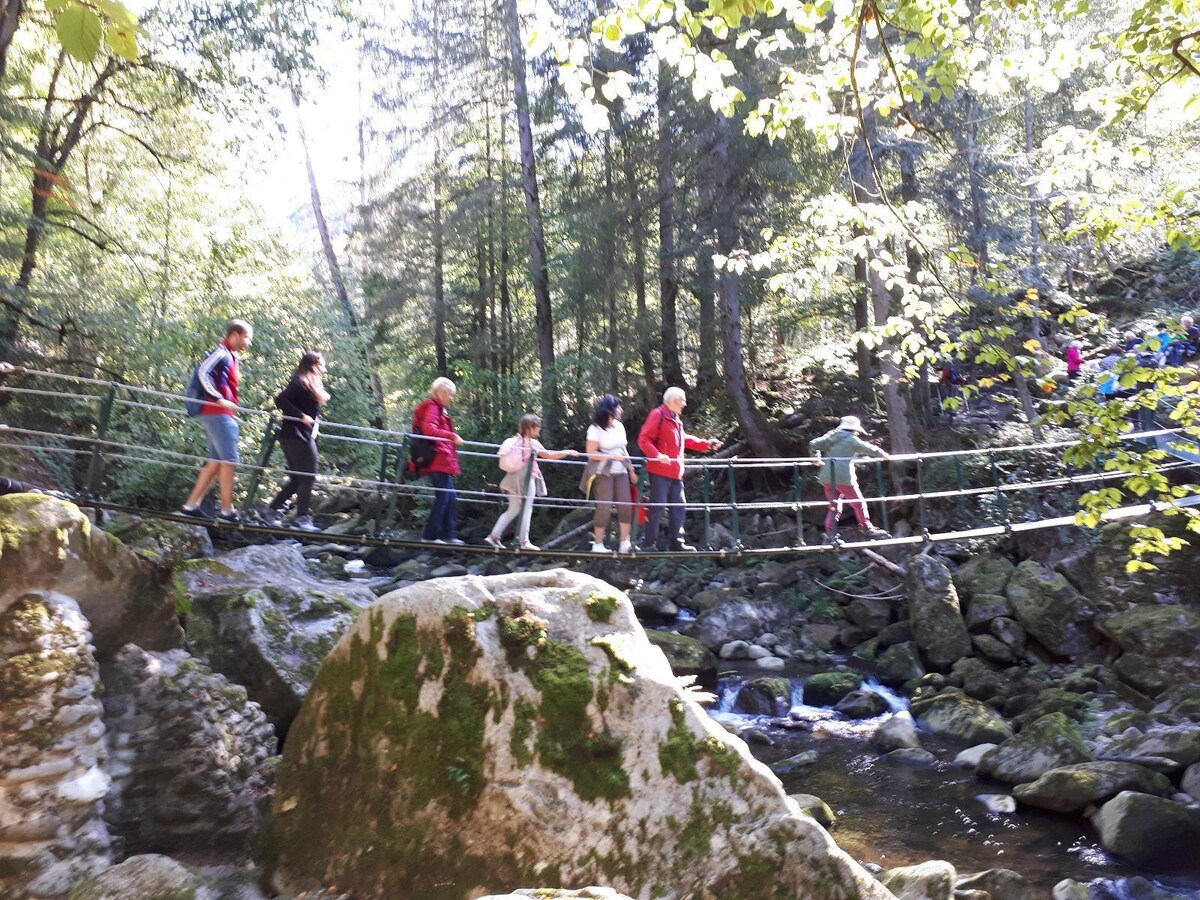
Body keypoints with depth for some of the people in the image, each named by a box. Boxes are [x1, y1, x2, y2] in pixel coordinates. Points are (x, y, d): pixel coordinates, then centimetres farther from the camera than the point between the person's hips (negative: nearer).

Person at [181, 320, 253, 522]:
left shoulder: (229, 356, 20)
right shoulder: (222, 354, -9)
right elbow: (202, 374, -23)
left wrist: (232, 410, 22)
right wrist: (219, 400, -25)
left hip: (223, 415, 10)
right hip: (218, 414, -10)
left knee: (216, 462, 11)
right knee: (229, 461, -9)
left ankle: (191, 505, 13)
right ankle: (227, 511, -6)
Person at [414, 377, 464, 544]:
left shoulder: (439, 409, 22)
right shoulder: (432, 407, -9)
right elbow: (428, 429, -25)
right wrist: (452, 436, -26)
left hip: (442, 460, 10)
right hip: (438, 459, -10)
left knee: (450, 497, 12)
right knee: (443, 497, -8)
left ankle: (448, 534, 15)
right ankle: (430, 535, -4)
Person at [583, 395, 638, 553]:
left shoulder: (619, 426, 10)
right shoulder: (596, 428, -9)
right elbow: (590, 453, -12)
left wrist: (631, 469, 14)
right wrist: (612, 456, -18)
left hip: (620, 472, 6)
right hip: (603, 473, -6)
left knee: (626, 506, -2)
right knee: (604, 508, -5)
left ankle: (624, 543, 6)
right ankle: (597, 544, 6)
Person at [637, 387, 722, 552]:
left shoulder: (676, 419, 18)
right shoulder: (658, 415, -11)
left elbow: (685, 439, 27)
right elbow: (643, 440, -17)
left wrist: (706, 444, 22)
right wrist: (657, 455, -29)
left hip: (676, 472, 9)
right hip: (660, 471, -9)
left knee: (678, 506, 11)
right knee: (657, 506, -7)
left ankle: (676, 541, 18)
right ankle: (649, 543, 1)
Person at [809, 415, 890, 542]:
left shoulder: (830, 436, 14)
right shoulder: (852, 439, -1)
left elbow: (813, 444, 8)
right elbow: (870, 449, 7)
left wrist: (816, 458, 13)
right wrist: (883, 455, 21)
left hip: (827, 478, 6)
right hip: (844, 478, -6)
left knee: (834, 507, 13)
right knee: (859, 504, 7)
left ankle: (829, 535, 5)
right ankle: (868, 530, 12)